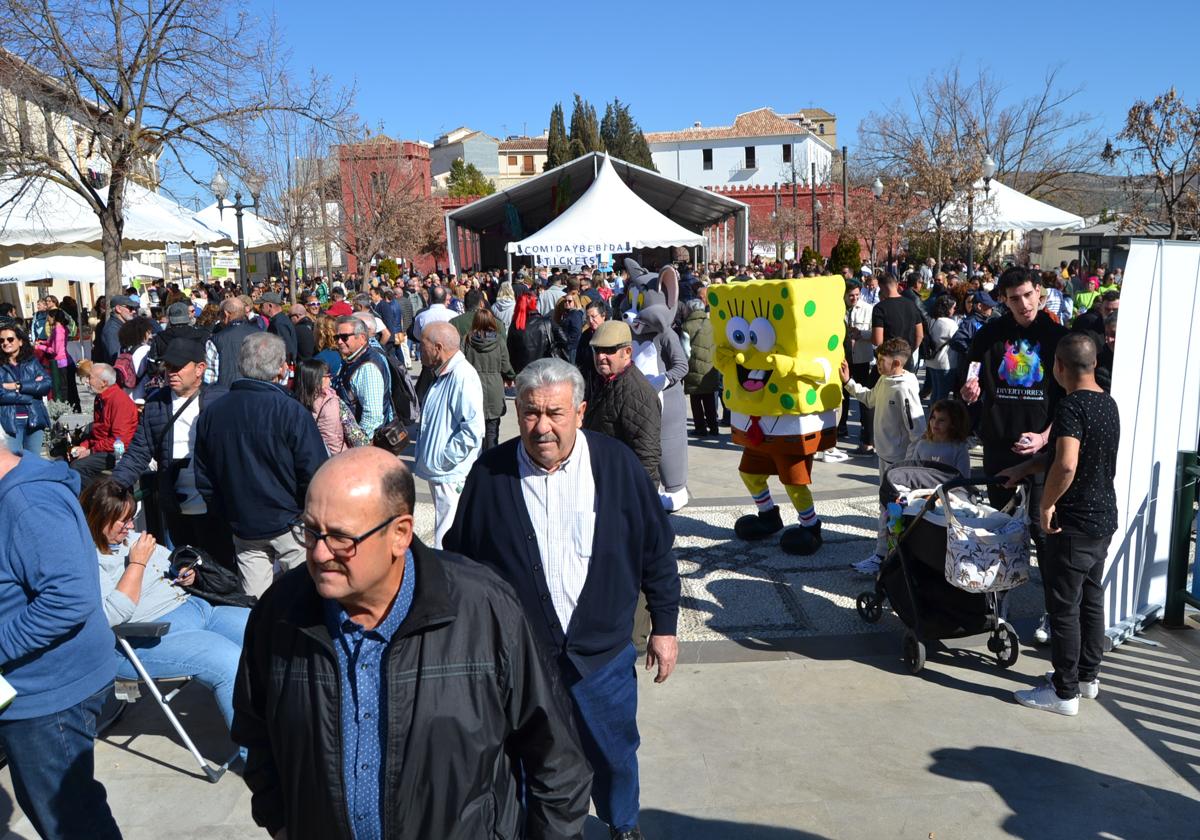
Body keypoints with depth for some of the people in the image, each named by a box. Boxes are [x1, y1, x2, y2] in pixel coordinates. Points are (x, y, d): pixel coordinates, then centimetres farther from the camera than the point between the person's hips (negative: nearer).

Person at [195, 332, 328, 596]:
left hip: (242, 526, 5)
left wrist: (227, 515, 16)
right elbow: (314, 473, -18)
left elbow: (203, 478, 6)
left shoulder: (210, 415, -1)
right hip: (290, 524, -5)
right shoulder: (292, 412, -18)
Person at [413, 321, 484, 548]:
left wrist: (443, 460, -18)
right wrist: (430, 459, 16)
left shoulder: (463, 377, -18)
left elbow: (472, 429, -25)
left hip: (452, 477, -10)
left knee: (447, 547, -6)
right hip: (439, 474, 10)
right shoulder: (442, 375, 14)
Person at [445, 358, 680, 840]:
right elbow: (459, 560, 2)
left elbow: (657, 552, -1)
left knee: (613, 756, 21)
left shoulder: (617, 464, -10)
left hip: (603, 655, 1)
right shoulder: (489, 474, -10)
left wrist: (664, 627, 2)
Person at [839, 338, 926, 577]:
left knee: (889, 507, -2)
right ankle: (884, 551, 33)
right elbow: (870, 398, 26)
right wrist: (848, 382, 17)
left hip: (898, 459, -9)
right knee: (887, 505, 19)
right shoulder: (883, 381, 4)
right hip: (885, 453, 9)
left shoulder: (904, 390, -24)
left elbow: (917, 431, -23)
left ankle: (882, 556, 5)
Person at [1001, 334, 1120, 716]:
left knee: (1064, 607, 0)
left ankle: (1064, 692, 9)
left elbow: (1066, 465, -34)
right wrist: (1024, 469, 25)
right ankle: (1087, 676, 32)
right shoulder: (1108, 404, 8)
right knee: (1092, 599, 19)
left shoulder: (1071, 406, -21)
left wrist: (1047, 503, -20)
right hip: (1105, 517, 9)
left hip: (1074, 523, -9)